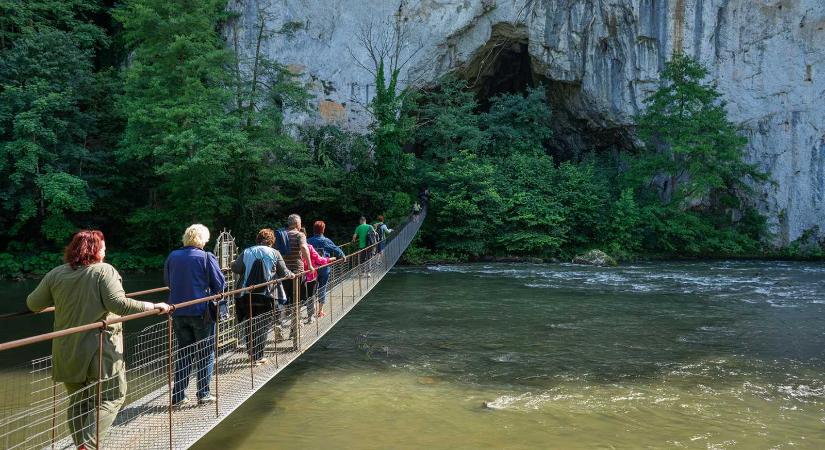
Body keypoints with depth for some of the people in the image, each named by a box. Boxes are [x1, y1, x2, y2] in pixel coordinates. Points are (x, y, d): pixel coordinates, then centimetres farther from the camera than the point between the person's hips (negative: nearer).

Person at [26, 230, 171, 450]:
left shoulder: (56, 274, 4)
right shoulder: (104, 271, -10)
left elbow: (33, 304, 11)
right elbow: (119, 304, -21)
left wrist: (58, 301, 30)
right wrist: (152, 306, -14)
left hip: (67, 353, 5)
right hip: (100, 351, -5)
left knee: (78, 402, 18)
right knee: (112, 397, 7)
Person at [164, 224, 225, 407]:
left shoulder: (172, 256, 2)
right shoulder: (206, 257, -11)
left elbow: (167, 281, 14)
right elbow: (219, 284, -9)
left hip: (178, 312, 4)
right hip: (201, 312, -4)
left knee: (183, 353, 15)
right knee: (206, 353, 9)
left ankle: (178, 395, 15)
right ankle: (203, 394, 10)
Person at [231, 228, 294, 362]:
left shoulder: (246, 252, 6)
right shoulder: (274, 253, 1)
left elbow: (235, 269, 6)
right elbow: (284, 273, 3)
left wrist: (234, 263, 27)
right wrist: (291, 275, 24)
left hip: (247, 295, 2)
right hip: (267, 295, -2)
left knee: (250, 326, 14)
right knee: (262, 327, 6)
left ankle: (251, 353, 20)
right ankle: (258, 357, 8)